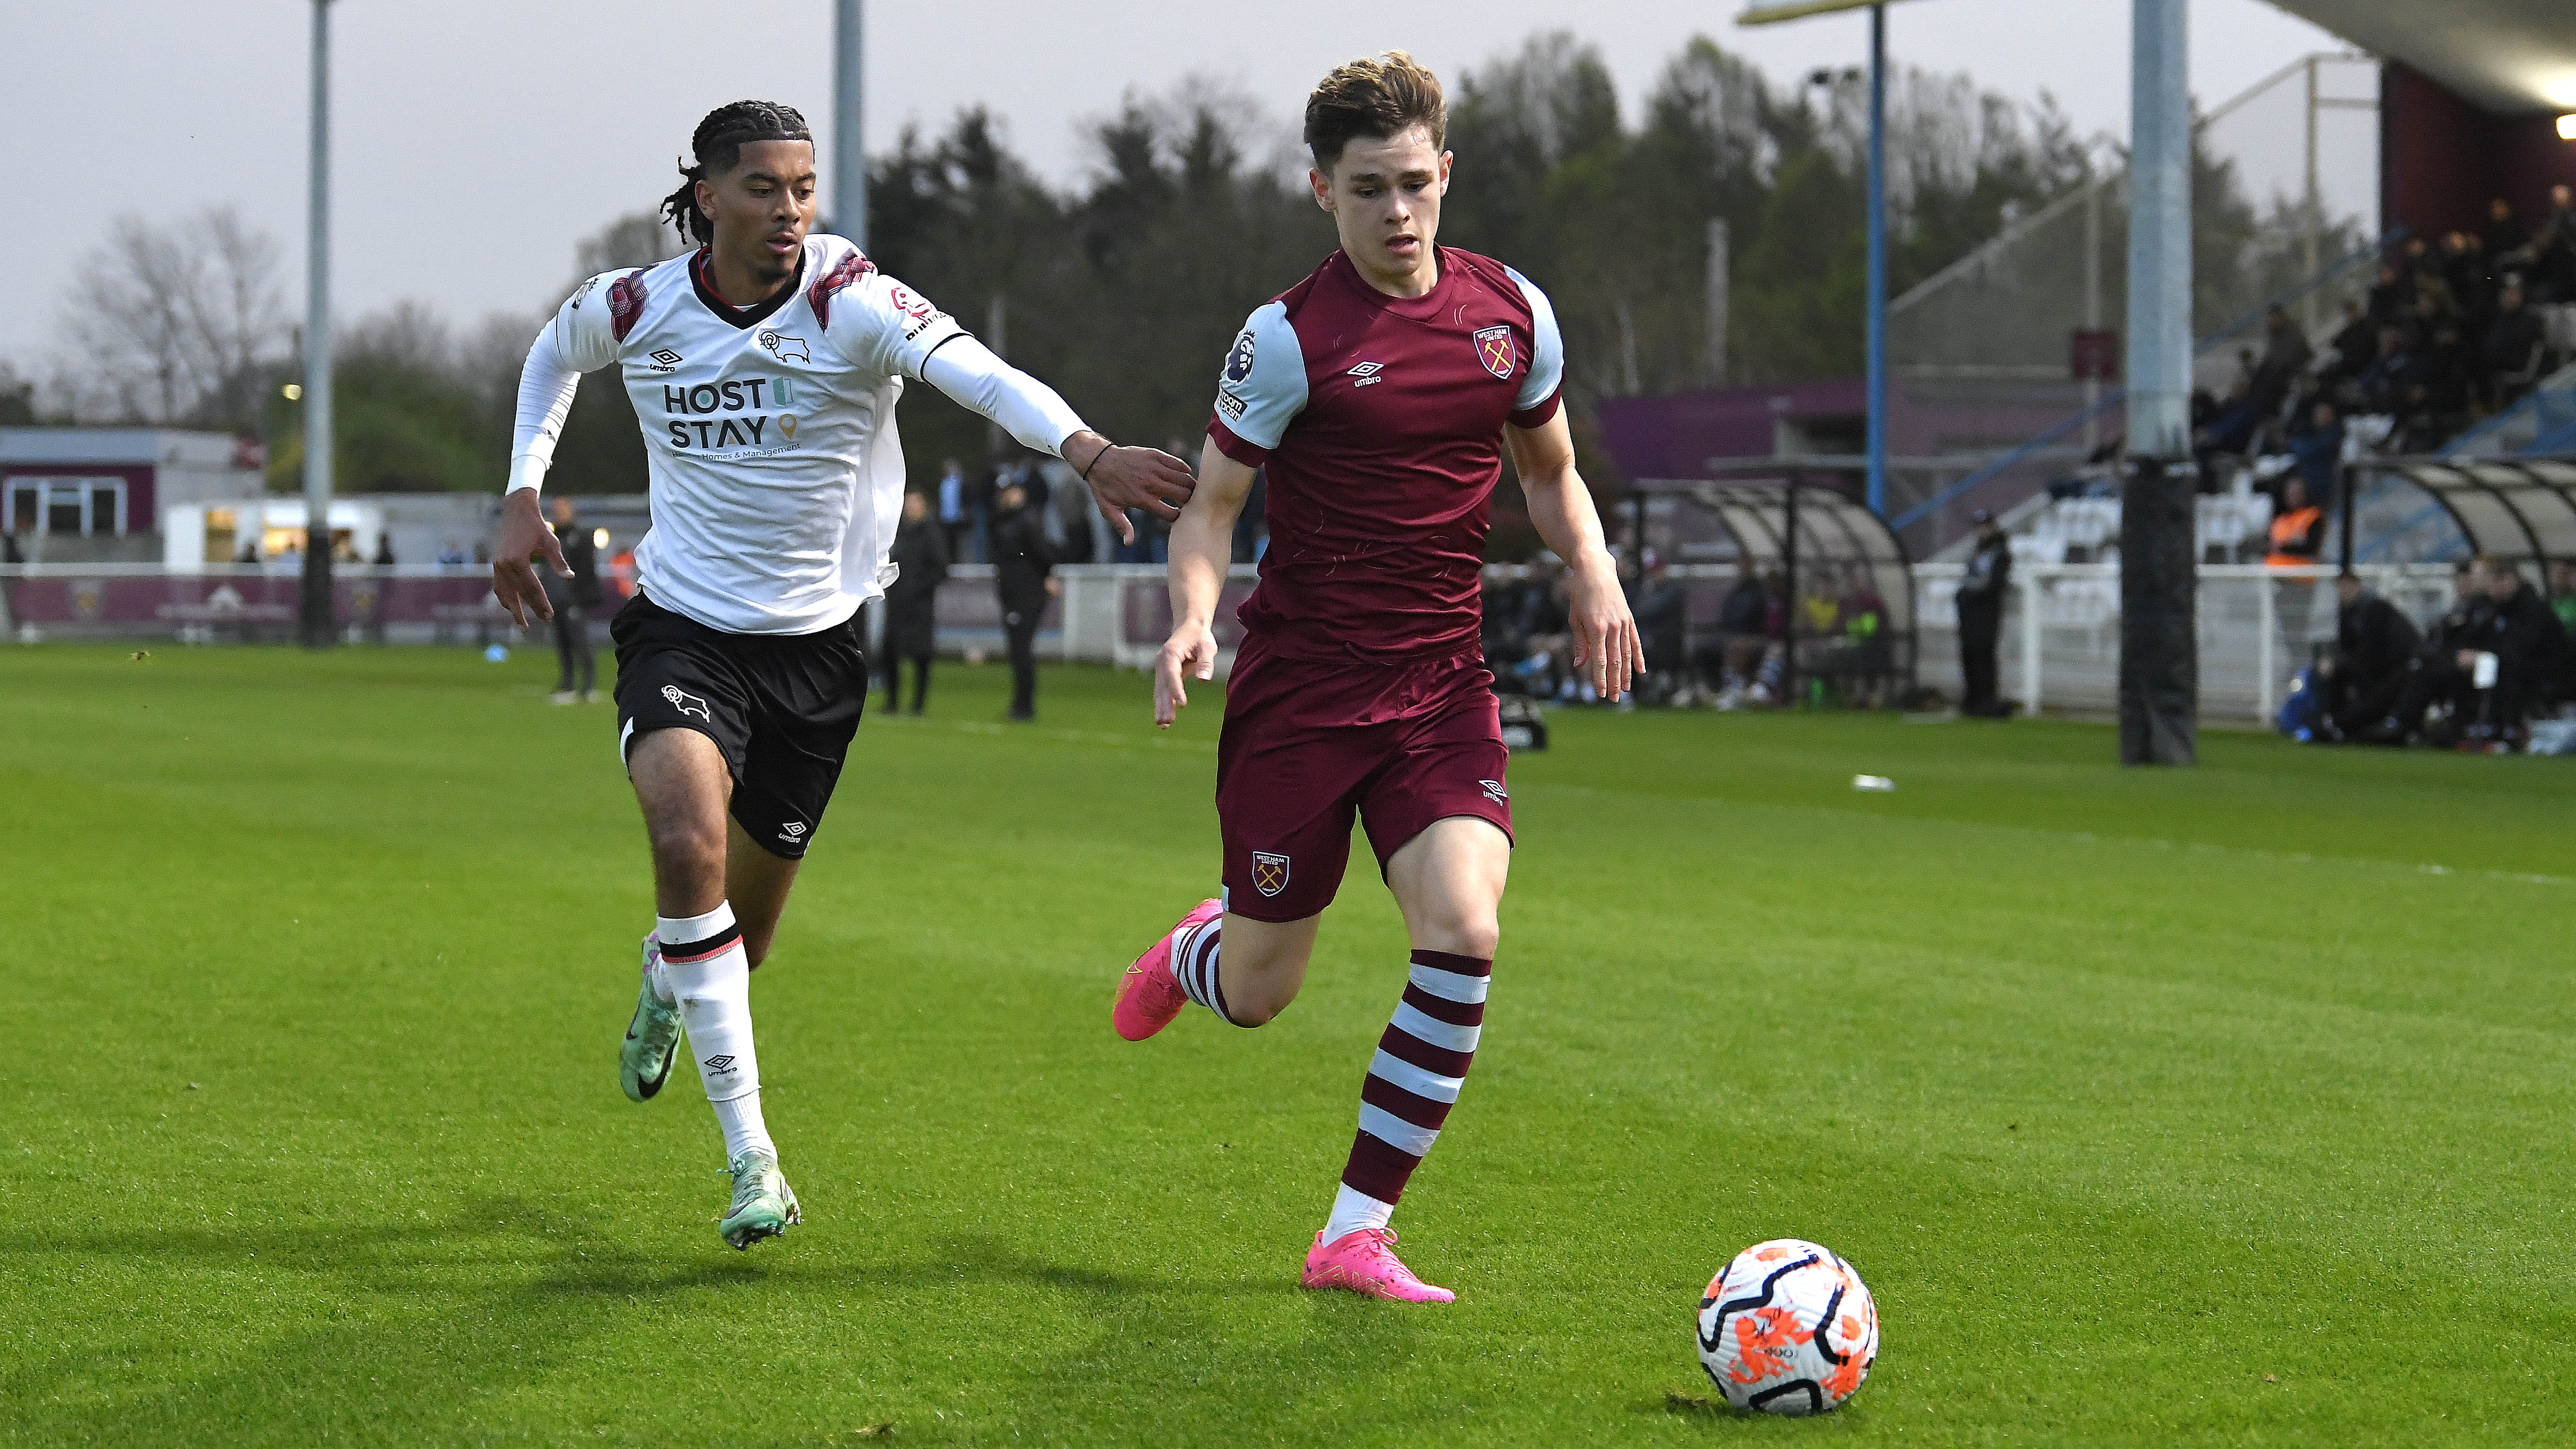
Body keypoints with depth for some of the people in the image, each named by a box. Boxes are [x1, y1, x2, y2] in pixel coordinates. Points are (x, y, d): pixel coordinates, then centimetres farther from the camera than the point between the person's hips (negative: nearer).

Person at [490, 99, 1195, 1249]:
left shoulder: (850, 304, -16)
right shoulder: (634, 309, -7)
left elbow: (976, 371, -35)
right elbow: (554, 353, 19)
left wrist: (1085, 450, -53)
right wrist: (522, 495, 10)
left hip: (815, 646, 0)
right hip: (683, 631, 0)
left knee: (744, 927, 10)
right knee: (690, 841, -29)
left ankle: (666, 979, 52)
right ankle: (749, 1157, -22)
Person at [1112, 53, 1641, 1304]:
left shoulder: (1513, 312, 4)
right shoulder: (1289, 340, -9)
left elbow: (1549, 469, 19)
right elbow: (1211, 504, -3)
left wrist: (1592, 569, 0)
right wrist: (1193, 617, -23)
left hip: (1441, 684, 3)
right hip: (1300, 685, -3)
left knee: (1464, 933, -20)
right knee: (1257, 997, 4)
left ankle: (1356, 1233, -8)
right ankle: (1195, 951, 45)